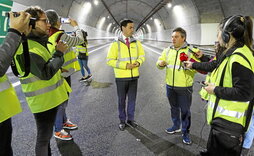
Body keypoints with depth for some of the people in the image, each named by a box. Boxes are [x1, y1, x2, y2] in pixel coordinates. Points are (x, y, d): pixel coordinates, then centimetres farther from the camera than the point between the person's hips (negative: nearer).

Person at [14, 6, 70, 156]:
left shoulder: (39, 42, 10)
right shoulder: (26, 47, -22)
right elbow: (45, 73, -28)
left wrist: (58, 69, 5)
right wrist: (59, 53, -18)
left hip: (50, 97, 10)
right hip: (43, 101, -10)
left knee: (47, 134, 24)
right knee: (44, 137, 6)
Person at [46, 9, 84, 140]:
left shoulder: (47, 37, 3)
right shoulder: (60, 36, -23)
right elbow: (80, 40, -9)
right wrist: (76, 26, 4)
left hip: (59, 74, 9)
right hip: (62, 75, -9)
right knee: (61, 103, 3)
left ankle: (64, 121, 40)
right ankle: (58, 131, 17)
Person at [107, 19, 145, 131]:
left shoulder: (137, 43, 3)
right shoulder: (116, 44, -8)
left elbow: (142, 55, 12)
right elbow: (110, 60, -11)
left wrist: (139, 62, -12)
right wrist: (125, 65, -19)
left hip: (134, 76, 3)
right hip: (121, 77, -3)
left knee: (132, 99, 13)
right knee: (121, 100, 9)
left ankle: (130, 119, 31)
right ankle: (122, 120, 27)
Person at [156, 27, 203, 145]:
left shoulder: (191, 51, -8)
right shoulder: (167, 50, 5)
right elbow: (160, 63, 10)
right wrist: (160, 63, -12)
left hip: (184, 87, -4)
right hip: (170, 86, 5)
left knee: (185, 110, 7)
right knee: (174, 108, 20)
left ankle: (185, 132, 24)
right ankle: (176, 126, 41)